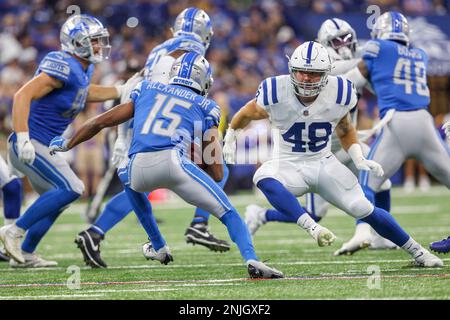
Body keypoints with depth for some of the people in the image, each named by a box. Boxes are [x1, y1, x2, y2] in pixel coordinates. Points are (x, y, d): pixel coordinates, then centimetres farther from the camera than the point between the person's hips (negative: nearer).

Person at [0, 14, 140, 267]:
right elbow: (23, 96, -29)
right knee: (71, 188, -18)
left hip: (44, 147, 10)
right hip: (31, 144, -10)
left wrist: (122, 91, 25)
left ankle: (25, 255, 28)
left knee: (57, 201, 19)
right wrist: (23, 139, -35)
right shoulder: (64, 68, -22)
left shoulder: (84, 68, 7)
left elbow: (85, 93, 31)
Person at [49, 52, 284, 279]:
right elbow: (217, 173, 17)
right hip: (172, 160, -3)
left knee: (128, 179, 40)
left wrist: (66, 145, 46)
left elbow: (100, 122, 32)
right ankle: (251, 260, -20)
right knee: (228, 214, 7)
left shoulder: (147, 90, 30)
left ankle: (159, 248, 39)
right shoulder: (206, 107, 22)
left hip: (139, 167, 3)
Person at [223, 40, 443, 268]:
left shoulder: (338, 94, -12)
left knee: (364, 210, -9)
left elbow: (345, 131, 8)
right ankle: (311, 226, -48)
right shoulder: (276, 93, -19)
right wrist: (230, 137, 11)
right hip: (289, 166, -1)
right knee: (263, 179, -37)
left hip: (324, 164, 2)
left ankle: (416, 251, 12)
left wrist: (359, 160, -3)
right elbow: (248, 113, 4)